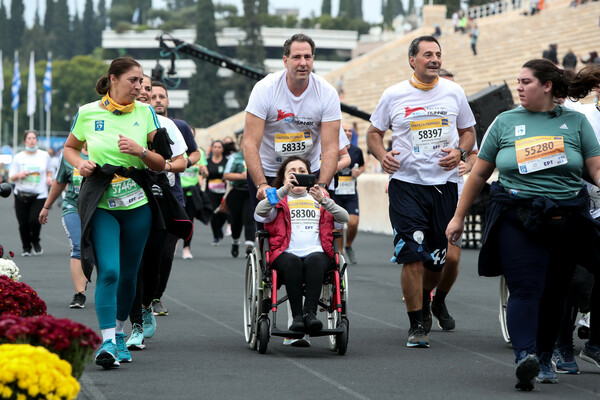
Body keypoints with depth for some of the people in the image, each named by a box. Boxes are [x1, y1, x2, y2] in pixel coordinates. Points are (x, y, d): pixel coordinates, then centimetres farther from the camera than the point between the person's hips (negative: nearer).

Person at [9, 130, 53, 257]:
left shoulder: (44, 155, 6)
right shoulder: (18, 157, 2)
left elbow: (49, 170, 23)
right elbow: (11, 178, 5)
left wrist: (49, 177, 1)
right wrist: (19, 175, -16)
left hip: (39, 195, -1)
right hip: (21, 195, 1)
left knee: (35, 221, -16)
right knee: (23, 224, -2)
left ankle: (35, 242, 13)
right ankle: (26, 247, 21)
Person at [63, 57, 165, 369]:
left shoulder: (145, 112, 5)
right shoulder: (87, 113, 1)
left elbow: (161, 164, 7)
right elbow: (70, 147, 18)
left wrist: (141, 151, -12)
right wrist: (80, 163, -3)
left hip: (137, 204, 3)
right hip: (101, 204, -2)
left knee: (128, 274, 9)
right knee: (108, 271, -17)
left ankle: (119, 334, 29)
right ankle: (107, 343, -17)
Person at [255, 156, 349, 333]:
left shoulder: (320, 199, 26)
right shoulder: (279, 201, 21)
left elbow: (344, 218, 6)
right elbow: (260, 213, -5)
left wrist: (323, 200, -10)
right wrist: (284, 190, -16)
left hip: (317, 253, 1)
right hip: (286, 254, -1)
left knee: (314, 261, -34)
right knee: (292, 262, -36)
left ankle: (310, 312, -44)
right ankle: (297, 316, -40)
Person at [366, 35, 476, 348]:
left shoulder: (454, 92, 7)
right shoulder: (394, 95, 2)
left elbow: (468, 132, 15)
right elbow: (374, 132, 11)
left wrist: (460, 152, -5)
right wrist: (382, 155, -9)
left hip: (445, 184, 2)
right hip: (406, 184, -2)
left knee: (440, 257, 7)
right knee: (412, 256, -11)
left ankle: (425, 299, 37)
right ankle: (416, 326, -3)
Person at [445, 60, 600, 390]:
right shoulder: (505, 122, 10)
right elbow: (479, 174, 15)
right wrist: (459, 217, 16)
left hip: (566, 220, 1)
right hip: (517, 219, -1)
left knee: (553, 293, 7)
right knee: (525, 289, -16)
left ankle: (544, 358, 22)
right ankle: (524, 357, -30)